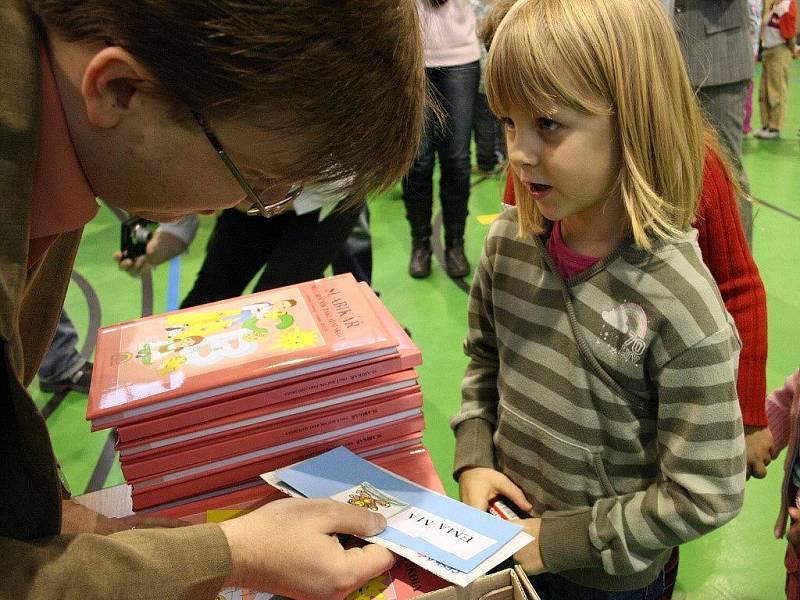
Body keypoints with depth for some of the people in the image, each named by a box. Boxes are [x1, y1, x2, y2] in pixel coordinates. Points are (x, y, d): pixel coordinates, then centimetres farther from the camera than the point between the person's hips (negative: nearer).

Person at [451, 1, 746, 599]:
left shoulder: (682, 306, -28)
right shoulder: (509, 241, -12)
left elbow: (706, 496, -21)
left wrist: (562, 540, -17)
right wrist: (474, 460, -6)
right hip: (506, 528, 5)